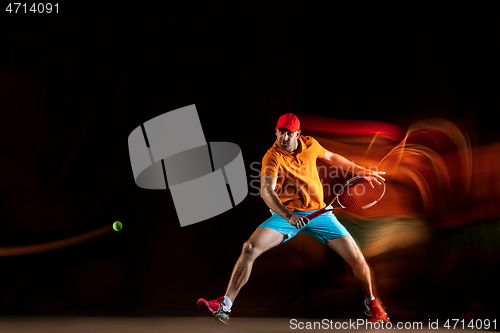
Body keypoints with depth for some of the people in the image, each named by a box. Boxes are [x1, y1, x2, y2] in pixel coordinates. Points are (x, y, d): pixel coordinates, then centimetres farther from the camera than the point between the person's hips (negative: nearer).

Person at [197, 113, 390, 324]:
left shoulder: (310, 144, -1)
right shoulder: (272, 158, -15)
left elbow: (330, 157, 21)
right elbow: (266, 191, -30)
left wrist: (360, 170, 25)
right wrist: (288, 216, -45)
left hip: (318, 212, 3)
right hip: (286, 214, -3)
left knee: (356, 259, -6)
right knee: (250, 248, -24)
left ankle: (371, 304, 24)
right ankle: (225, 306, -15)